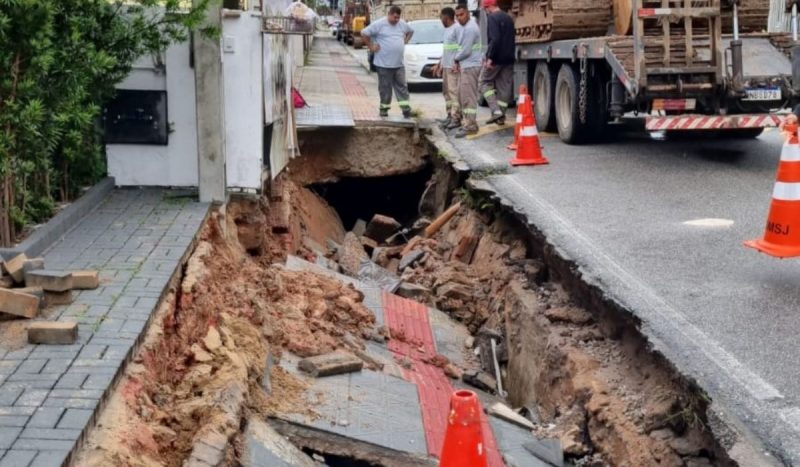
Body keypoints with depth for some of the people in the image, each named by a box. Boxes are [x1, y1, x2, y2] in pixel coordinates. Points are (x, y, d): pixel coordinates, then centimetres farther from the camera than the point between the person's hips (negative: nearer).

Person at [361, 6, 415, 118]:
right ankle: (384, 108, 11)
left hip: (399, 64, 5)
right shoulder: (379, 24, -8)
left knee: (402, 86, 3)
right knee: (385, 87, 1)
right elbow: (364, 33, -8)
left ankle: (406, 108, 3)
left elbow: (410, 31, 29)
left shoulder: (403, 24, 9)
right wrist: (371, 47, -8)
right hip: (384, 63, -5)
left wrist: (405, 41, 15)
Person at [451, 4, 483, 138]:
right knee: (462, 96, 16)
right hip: (464, 66, 11)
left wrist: (456, 59, -2)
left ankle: (470, 126, -10)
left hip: (470, 66, -11)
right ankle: (466, 120, 25)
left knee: (468, 97, -10)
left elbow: (466, 51, -20)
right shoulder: (464, 27, 16)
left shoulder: (470, 28, -18)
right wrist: (458, 62, 7)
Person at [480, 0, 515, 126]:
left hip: (496, 58, -7)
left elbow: (495, 39, -23)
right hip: (508, 58, 7)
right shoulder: (509, 18, 15)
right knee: (504, 86, 9)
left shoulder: (492, 18, -12)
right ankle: (501, 116, 11)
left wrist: (490, 57, -23)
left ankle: (496, 111, -9)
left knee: (484, 82, 5)